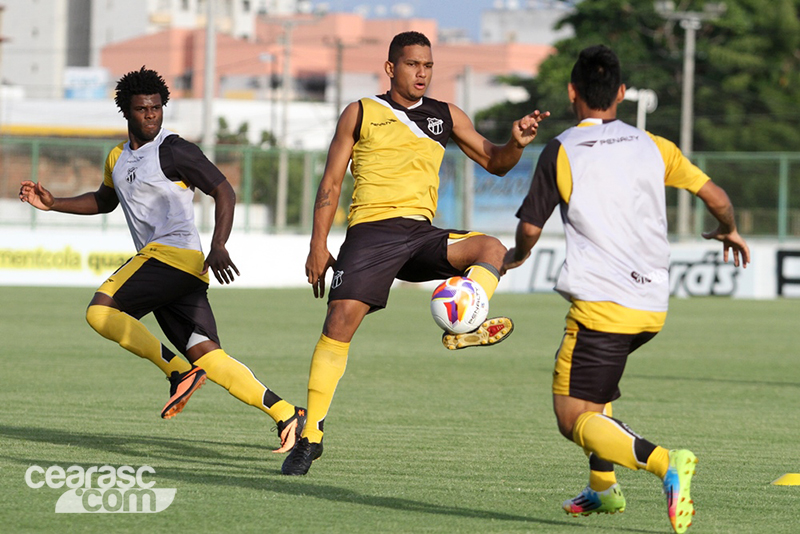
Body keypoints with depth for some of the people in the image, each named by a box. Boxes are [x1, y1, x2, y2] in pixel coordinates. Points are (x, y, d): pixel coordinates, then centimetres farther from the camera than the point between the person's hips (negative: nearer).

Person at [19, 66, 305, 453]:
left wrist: (218, 248, -20)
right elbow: (104, 201, 40)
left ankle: (177, 371, -17)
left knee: (100, 311, -17)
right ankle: (286, 414, -6)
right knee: (210, 359, -2)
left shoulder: (174, 151, -4)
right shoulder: (118, 157, 21)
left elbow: (224, 193, -8)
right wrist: (53, 204, 28)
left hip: (173, 251, -8)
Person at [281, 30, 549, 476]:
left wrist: (517, 144, -6)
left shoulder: (446, 116, 15)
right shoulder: (361, 114, 8)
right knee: (340, 320, -15)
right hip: (371, 231, -3)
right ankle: (311, 437, -9)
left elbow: (495, 163, 18)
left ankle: (463, 328, -43)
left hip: (421, 234, 3)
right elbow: (332, 181, 8)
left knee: (491, 249, -23)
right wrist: (318, 246, 0)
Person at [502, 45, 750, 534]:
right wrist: (729, 231, 30)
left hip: (601, 305, -6)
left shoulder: (561, 152, -2)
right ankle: (604, 488, 26)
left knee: (574, 418, -5)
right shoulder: (652, 146, 9)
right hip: (653, 306, 6)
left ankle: (666, 464, -29)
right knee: (595, 386, 32)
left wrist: (518, 256, 23)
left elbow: (530, 227, 0)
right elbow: (715, 195, 8)